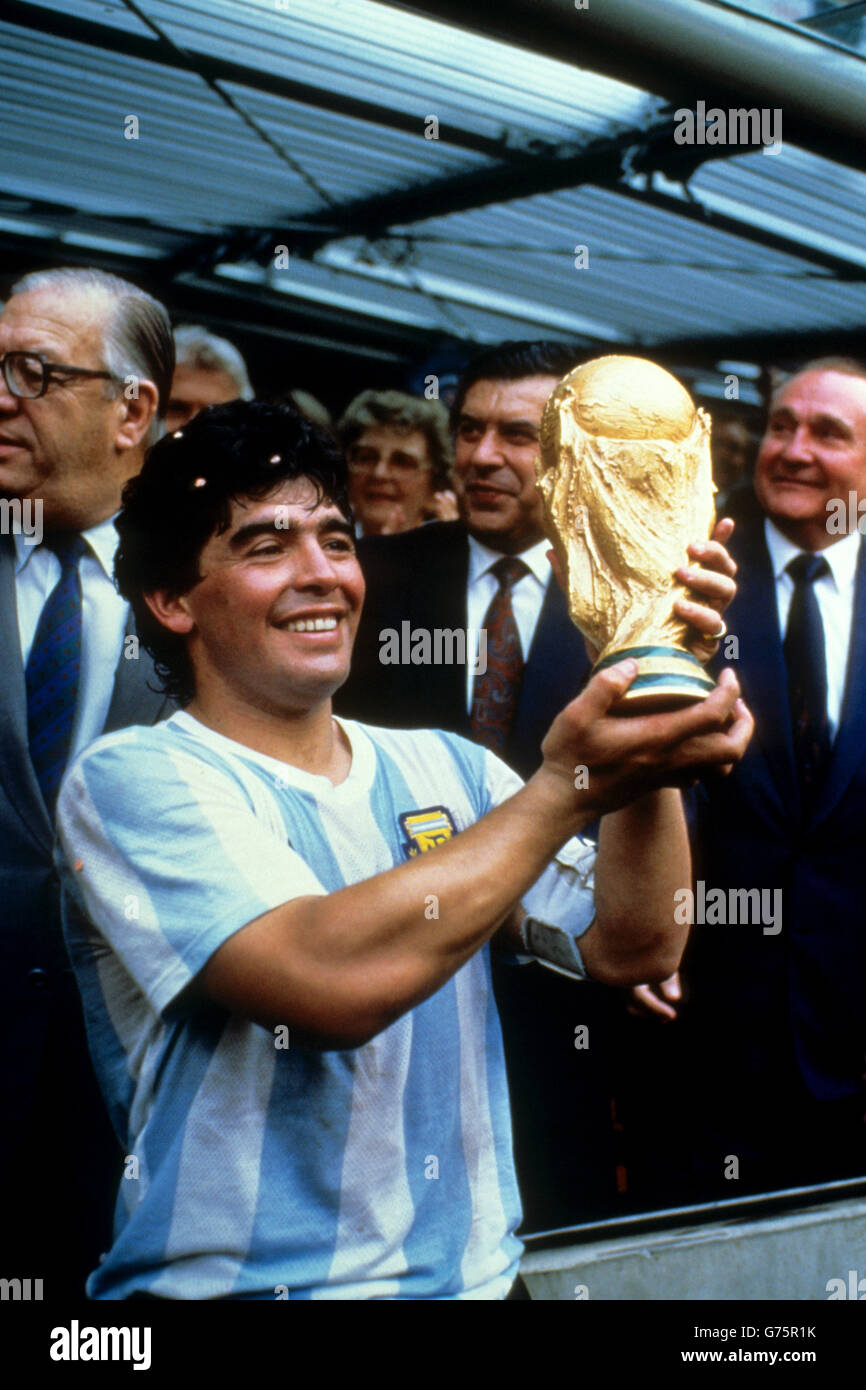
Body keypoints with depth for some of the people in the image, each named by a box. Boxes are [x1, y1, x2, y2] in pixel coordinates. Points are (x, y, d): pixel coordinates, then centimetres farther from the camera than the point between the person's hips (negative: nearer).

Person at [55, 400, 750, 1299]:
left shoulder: (442, 769, 12)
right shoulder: (133, 779, -6)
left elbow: (631, 949, 2)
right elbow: (333, 981, -20)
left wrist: (652, 709, -8)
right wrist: (566, 784, -17)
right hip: (235, 1283, -3)